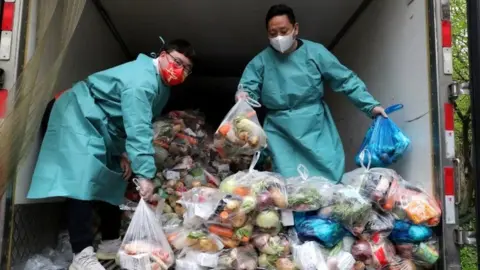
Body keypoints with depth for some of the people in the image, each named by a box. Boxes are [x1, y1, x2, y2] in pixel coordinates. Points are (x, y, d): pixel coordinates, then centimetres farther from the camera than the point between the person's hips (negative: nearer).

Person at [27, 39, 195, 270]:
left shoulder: (162, 86, 3)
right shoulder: (142, 79, -30)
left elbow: (140, 125, 5)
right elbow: (138, 129, -39)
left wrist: (125, 153, -6)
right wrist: (145, 174, -42)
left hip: (105, 127, 11)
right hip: (79, 118, -11)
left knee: (111, 181, 12)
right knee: (83, 182, -23)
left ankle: (110, 243, 22)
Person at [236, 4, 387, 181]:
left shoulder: (315, 52, -1)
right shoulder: (260, 61, 1)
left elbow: (345, 80, 1)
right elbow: (248, 88, -1)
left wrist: (371, 105, -6)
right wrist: (243, 96, -27)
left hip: (316, 128, 1)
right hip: (280, 133, 0)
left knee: (330, 177, 3)